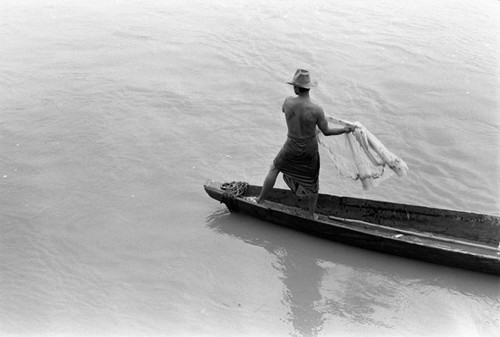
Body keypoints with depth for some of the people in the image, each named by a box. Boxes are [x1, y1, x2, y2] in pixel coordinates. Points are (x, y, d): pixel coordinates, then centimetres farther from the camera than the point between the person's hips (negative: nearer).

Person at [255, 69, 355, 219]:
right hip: (310, 149, 0)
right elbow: (326, 131, -13)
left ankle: (261, 199, 38)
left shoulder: (288, 101, -19)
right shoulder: (316, 110, -25)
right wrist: (345, 129, 2)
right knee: (312, 181, 21)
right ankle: (312, 214, 38)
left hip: (292, 148, 0)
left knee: (274, 169, 27)